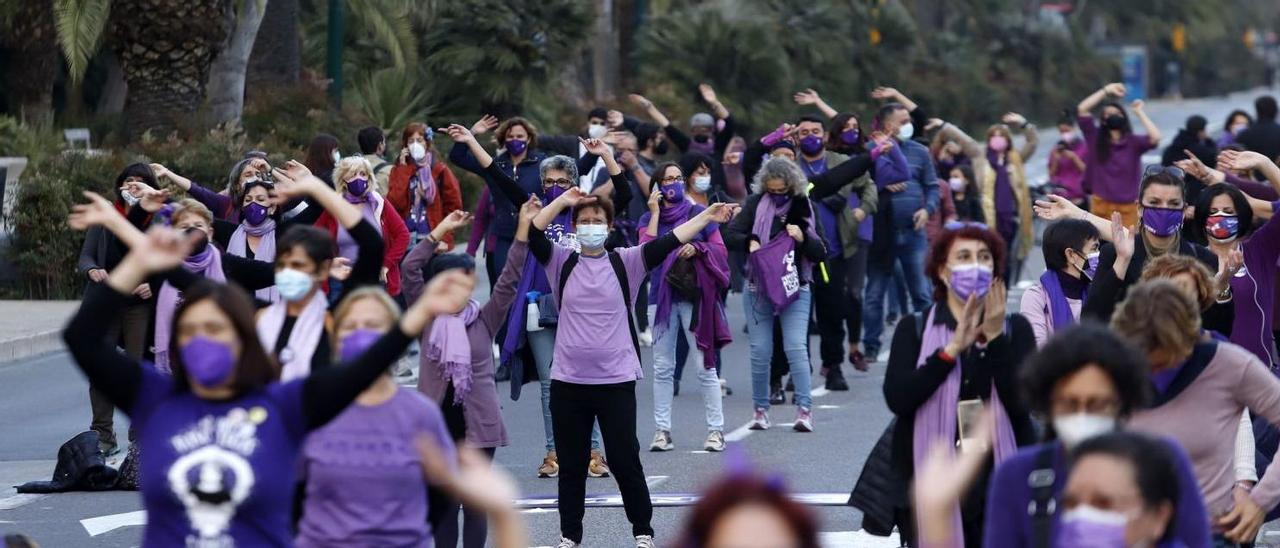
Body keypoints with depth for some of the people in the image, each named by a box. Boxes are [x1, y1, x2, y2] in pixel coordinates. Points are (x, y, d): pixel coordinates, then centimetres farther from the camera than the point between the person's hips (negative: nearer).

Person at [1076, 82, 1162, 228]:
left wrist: (1140, 113, -7)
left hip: (1129, 207, -1)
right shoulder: (1096, 138, 2)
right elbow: (1081, 109, -6)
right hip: (1101, 205, 1)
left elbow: (1155, 137, -18)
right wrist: (1106, 91, -5)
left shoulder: (1133, 142, 0)